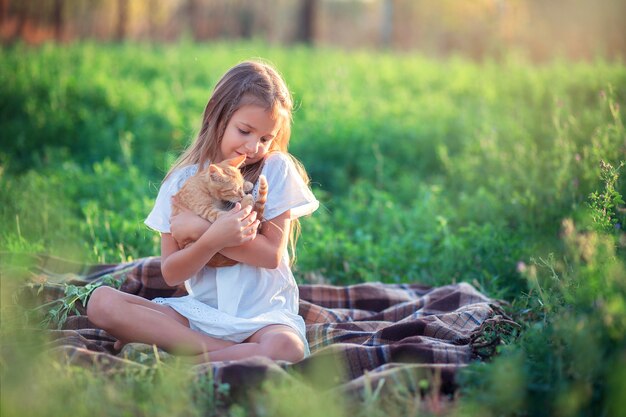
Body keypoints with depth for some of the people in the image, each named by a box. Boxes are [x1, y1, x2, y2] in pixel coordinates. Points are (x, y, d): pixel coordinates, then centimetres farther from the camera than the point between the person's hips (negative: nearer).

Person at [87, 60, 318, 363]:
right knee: (101, 301, -20)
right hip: (200, 310, 2)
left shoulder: (277, 170, -1)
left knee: (286, 348, -38)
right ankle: (237, 353, -21)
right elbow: (171, 274, -2)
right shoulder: (182, 180, 3)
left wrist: (198, 229, -13)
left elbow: (272, 254, -8)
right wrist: (213, 239, -21)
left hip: (264, 313, -2)